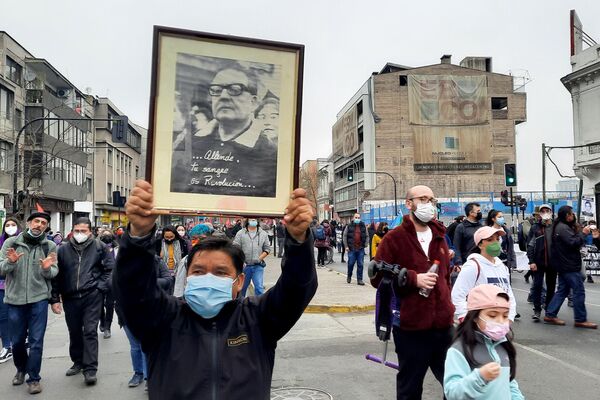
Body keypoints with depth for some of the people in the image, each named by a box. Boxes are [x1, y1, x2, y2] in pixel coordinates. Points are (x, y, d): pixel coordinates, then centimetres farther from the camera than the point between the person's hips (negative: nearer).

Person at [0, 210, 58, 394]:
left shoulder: (50, 246, -1)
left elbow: (54, 273, -2)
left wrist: (47, 268, -24)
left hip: (39, 299, -1)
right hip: (15, 299, 1)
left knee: (36, 341, 1)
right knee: (17, 341, 15)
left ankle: (33, 379, 14)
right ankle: (21, 369, 40)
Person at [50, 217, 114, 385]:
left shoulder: (99, 247, -3)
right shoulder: (63, 249, 4)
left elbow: (110, 268, 1)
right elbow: (56, 275, 6)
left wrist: (101, 286, -7)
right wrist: (55, 299, 3)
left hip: (92, 296, -3)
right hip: (70, 297, 4)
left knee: (90, 332, -5)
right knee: (74, 332, 16)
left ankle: (90, 369, -1)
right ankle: (78, 362, 33)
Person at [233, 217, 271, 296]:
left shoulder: (263, 234, 7)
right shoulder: (240, 233, 3)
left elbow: (267, 249, 7)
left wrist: (260, 258, -7)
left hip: (258, 266, 0)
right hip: (244, 266, 0)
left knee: (259, 287, -8)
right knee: (242, 287, 13)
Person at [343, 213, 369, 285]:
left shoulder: (363, 226, 8)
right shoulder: (349, 226, 1)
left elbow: (367, 236, 14)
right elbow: (344, 236, 1)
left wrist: (366, 244, 1)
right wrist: (346, 246, -4)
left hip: (361, 249, 2)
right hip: (351, 249, -2)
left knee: (360, 265, 1)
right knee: (350, 263, 3)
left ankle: (359, 279, 7)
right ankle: (349, 277, 26)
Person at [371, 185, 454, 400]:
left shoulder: (439, 237, 12)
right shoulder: (394, 238, -7)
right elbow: (377, 277, -10)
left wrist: (449, 307, 16)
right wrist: (413, 279, -18)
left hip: (442, 324, 5)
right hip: (411, 326, -5)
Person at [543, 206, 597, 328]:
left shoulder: (560, 226, 16)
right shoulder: (563, 228, -17)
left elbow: (572, 241, 17)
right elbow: (574, 243, -24)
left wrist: (580, 232, 3)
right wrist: (582, 233, -11)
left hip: (564, 265, 10)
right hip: (570, 266, -10)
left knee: (562, 290, 12)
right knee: (579, 291, -3)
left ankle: (550, 315, 12)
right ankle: (580, 320, 4)